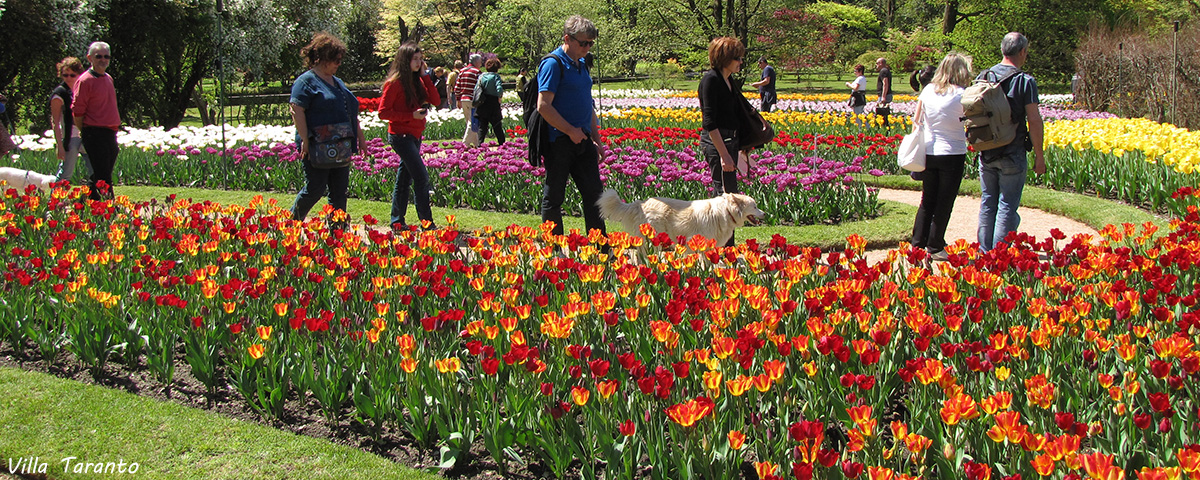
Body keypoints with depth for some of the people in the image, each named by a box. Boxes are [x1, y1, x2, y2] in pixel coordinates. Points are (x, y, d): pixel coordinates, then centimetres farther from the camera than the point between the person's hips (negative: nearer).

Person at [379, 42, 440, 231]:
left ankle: (397, 222, 17)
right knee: (421, 178, -12)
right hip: (401, 135, -8)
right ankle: (427, 222, -9)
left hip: (415, 136, 8)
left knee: (403, 179, 11)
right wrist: (411, 115, -19)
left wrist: (425, 76, -1)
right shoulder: (395, 82, -12)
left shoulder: (417, 81, 11)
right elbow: (383, 112, -13)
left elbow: (436, 100, 5)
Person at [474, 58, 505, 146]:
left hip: (482, 105, 3)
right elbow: (499, 88, -19)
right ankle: (502, 143, 11)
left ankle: (480, 144, -2)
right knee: (497, 126, 7)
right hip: (493, 104, -3)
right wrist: (499, 97, -3)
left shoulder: (481, 76, 5)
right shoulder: (496, 76, -8)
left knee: (482, 126, 6)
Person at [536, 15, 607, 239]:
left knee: (594, 194, 6)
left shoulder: (582, 65, 15)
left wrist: (596, 138, 18)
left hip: (582, 141, 8)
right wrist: (571, 131, -16)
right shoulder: (553, 64, -11)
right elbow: (544, 106, -18)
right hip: (559, 142, -8)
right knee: (554, 198, 3)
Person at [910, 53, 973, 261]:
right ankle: (935, 247, 10)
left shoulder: (927, 90, 1)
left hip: (928, 152, 4)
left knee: (927, 200, 15)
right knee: (944, 203, 6)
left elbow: (916, 121, 6)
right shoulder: (961, 95, -12)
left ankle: (917, 244, 18)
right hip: (953, 154, -4)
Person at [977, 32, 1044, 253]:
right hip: (1012, 155, -5)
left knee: (987, 203, 13)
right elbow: (1034, 121, -13)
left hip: (986, 152, 5)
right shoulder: (1025, 81, -11)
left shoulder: (983, 77, 4)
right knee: (1007, 206, 0)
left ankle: (984, 252, 18)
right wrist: (1039, 156, -5)